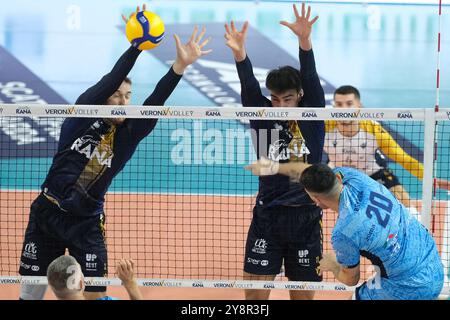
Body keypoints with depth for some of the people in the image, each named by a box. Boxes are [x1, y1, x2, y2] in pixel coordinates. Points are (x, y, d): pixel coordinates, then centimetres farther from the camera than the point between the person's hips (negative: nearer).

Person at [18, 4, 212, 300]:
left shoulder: (129, 134, -2)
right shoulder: (82, 115, -7)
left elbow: (155, 102, -17)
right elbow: (111, 80, -22)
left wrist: (180, 65, -32)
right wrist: (136, 45, -36)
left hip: (87, 223, 1)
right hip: (47, 212, -1)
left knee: (95, 295, -6)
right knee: (31, 292, 6)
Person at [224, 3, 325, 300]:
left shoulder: (312, 117, 1)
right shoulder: (263, 117, 2)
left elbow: (311, 80, -14)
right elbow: (249, 88, -14)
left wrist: (305, 40, -32)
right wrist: (239, 53, -34)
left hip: (306, 216, 0)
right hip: (267, 216, 1)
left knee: (303, 292, 7)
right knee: (255, 289, -1)